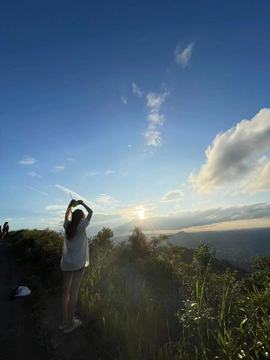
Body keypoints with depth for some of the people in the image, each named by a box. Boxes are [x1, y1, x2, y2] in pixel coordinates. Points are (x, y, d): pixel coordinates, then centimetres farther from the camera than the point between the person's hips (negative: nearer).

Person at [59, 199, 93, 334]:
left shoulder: (67, 226, 1)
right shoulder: (81, 226, -12)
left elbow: (66, 215, 23)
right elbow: (91, 212, -2)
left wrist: (71, 204, 26)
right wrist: (82, 203, 9)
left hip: (66, 262, 6)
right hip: (78, 263, -6)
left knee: (66, 290, 16)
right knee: (73, 292, 5)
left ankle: (64, 321, 29)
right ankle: (69, 324, 18)